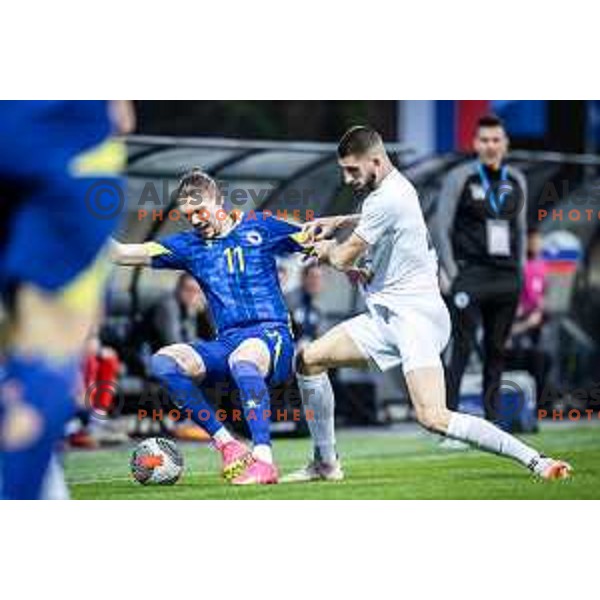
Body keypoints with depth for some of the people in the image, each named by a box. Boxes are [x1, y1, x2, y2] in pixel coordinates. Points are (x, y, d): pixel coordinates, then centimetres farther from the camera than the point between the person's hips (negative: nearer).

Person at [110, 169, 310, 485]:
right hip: (226, 342, 5)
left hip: (271, 333, -5)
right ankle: (226, 444, -20)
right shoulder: (189, 245, 14)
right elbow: (122, 253, 9)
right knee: (163, 362, -21)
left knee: (242, 359, -40)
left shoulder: (258, 226, 7)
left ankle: (264, 459, -45)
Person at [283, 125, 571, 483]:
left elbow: (345, 259, -10)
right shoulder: (394, 187, 13)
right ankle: (326, 464, 17)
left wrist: (327, 250, 13)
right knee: (308, 360, 10)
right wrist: (338, 222, 28)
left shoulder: (387, 199, -18)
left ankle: (535, 461, -21)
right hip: (385, 318, 11)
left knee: (433, 418, -23)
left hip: (415, 315, -11)